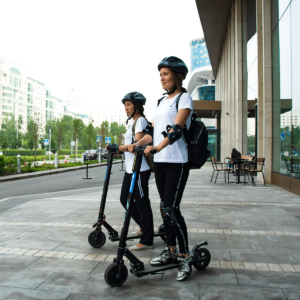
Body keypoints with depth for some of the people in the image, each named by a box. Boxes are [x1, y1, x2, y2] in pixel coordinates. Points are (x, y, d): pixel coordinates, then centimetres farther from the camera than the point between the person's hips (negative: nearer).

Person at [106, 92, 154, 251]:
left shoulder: (141, 121, -9)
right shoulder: (133, 122, 20)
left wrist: (116, 148, -20)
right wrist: (118, 149, 14)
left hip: (139, 169, -10)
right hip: (130, 168, 10)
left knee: (142, 203, -4)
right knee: (124, 199, 15)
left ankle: (146, 241, 6)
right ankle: (145, 227, 30)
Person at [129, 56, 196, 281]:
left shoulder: (184, 98, -4)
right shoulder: (162, 101, 18)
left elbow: (177, 129, -20)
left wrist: (157, 147, -35)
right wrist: (135, 145, 3)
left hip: (177, 162, -7)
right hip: (160, 162, 7)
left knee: (171, 209, -10)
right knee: (165, 208, 11)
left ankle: (185, 257, 6)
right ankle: (171, 251, 25)